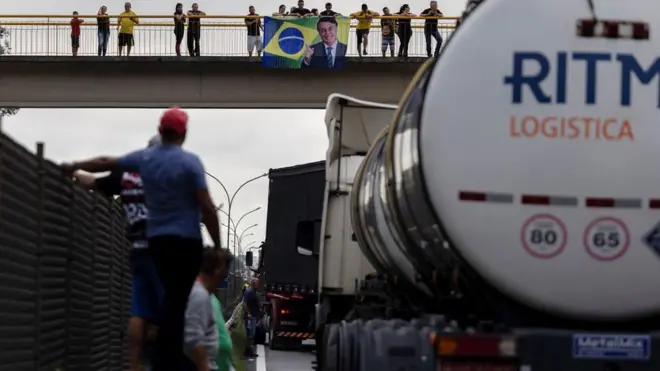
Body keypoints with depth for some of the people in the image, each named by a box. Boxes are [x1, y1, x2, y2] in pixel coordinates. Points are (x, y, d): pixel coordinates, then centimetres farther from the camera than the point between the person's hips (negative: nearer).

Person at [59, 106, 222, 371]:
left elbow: (105, 163, 21)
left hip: (157, 239, 6)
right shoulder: (190, 161, -9)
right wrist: (218, 246, -6)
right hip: (186, 240, -6)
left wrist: (73, 167, 38)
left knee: (172, 300, 18)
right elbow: (207, 207, -13)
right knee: (177, 303, -6)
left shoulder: (144, 158, 7)